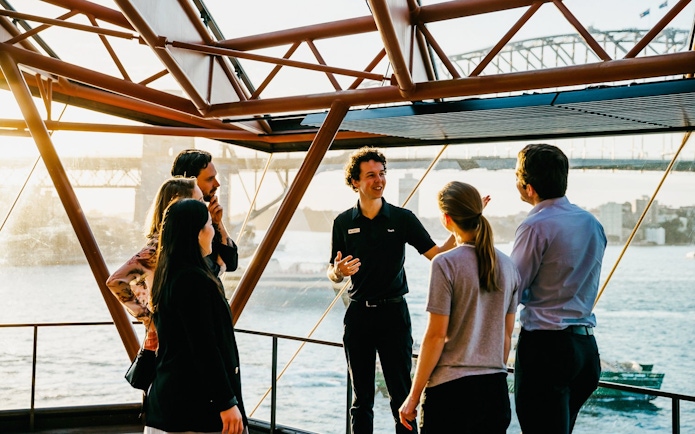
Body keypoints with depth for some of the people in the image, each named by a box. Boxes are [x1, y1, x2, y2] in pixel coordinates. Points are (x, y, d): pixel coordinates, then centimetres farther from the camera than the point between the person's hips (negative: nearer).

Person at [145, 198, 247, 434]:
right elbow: (205, 348, -21)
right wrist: (227, 402, -18)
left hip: (169, 395, 10)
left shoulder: (168, 277, 11)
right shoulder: (193, 280, -18)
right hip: (196, 401, -10)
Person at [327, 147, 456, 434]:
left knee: (401, 393, -1)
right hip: (358, 314, 2)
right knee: (361, 397, 10)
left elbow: (437, 254, -5)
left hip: (394, 312, -1)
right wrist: (339, 271, -15)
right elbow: (332, 274, 9)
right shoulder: (343, 223, 3)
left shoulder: (402, 218, 0)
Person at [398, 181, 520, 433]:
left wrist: (413, 396, -5)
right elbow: (506, 335, 12)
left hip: (452, 388, -5)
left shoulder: (446, 264, -11)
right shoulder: (507, 266, 6)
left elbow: (436, 335, -11)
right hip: (495, 389, 6)